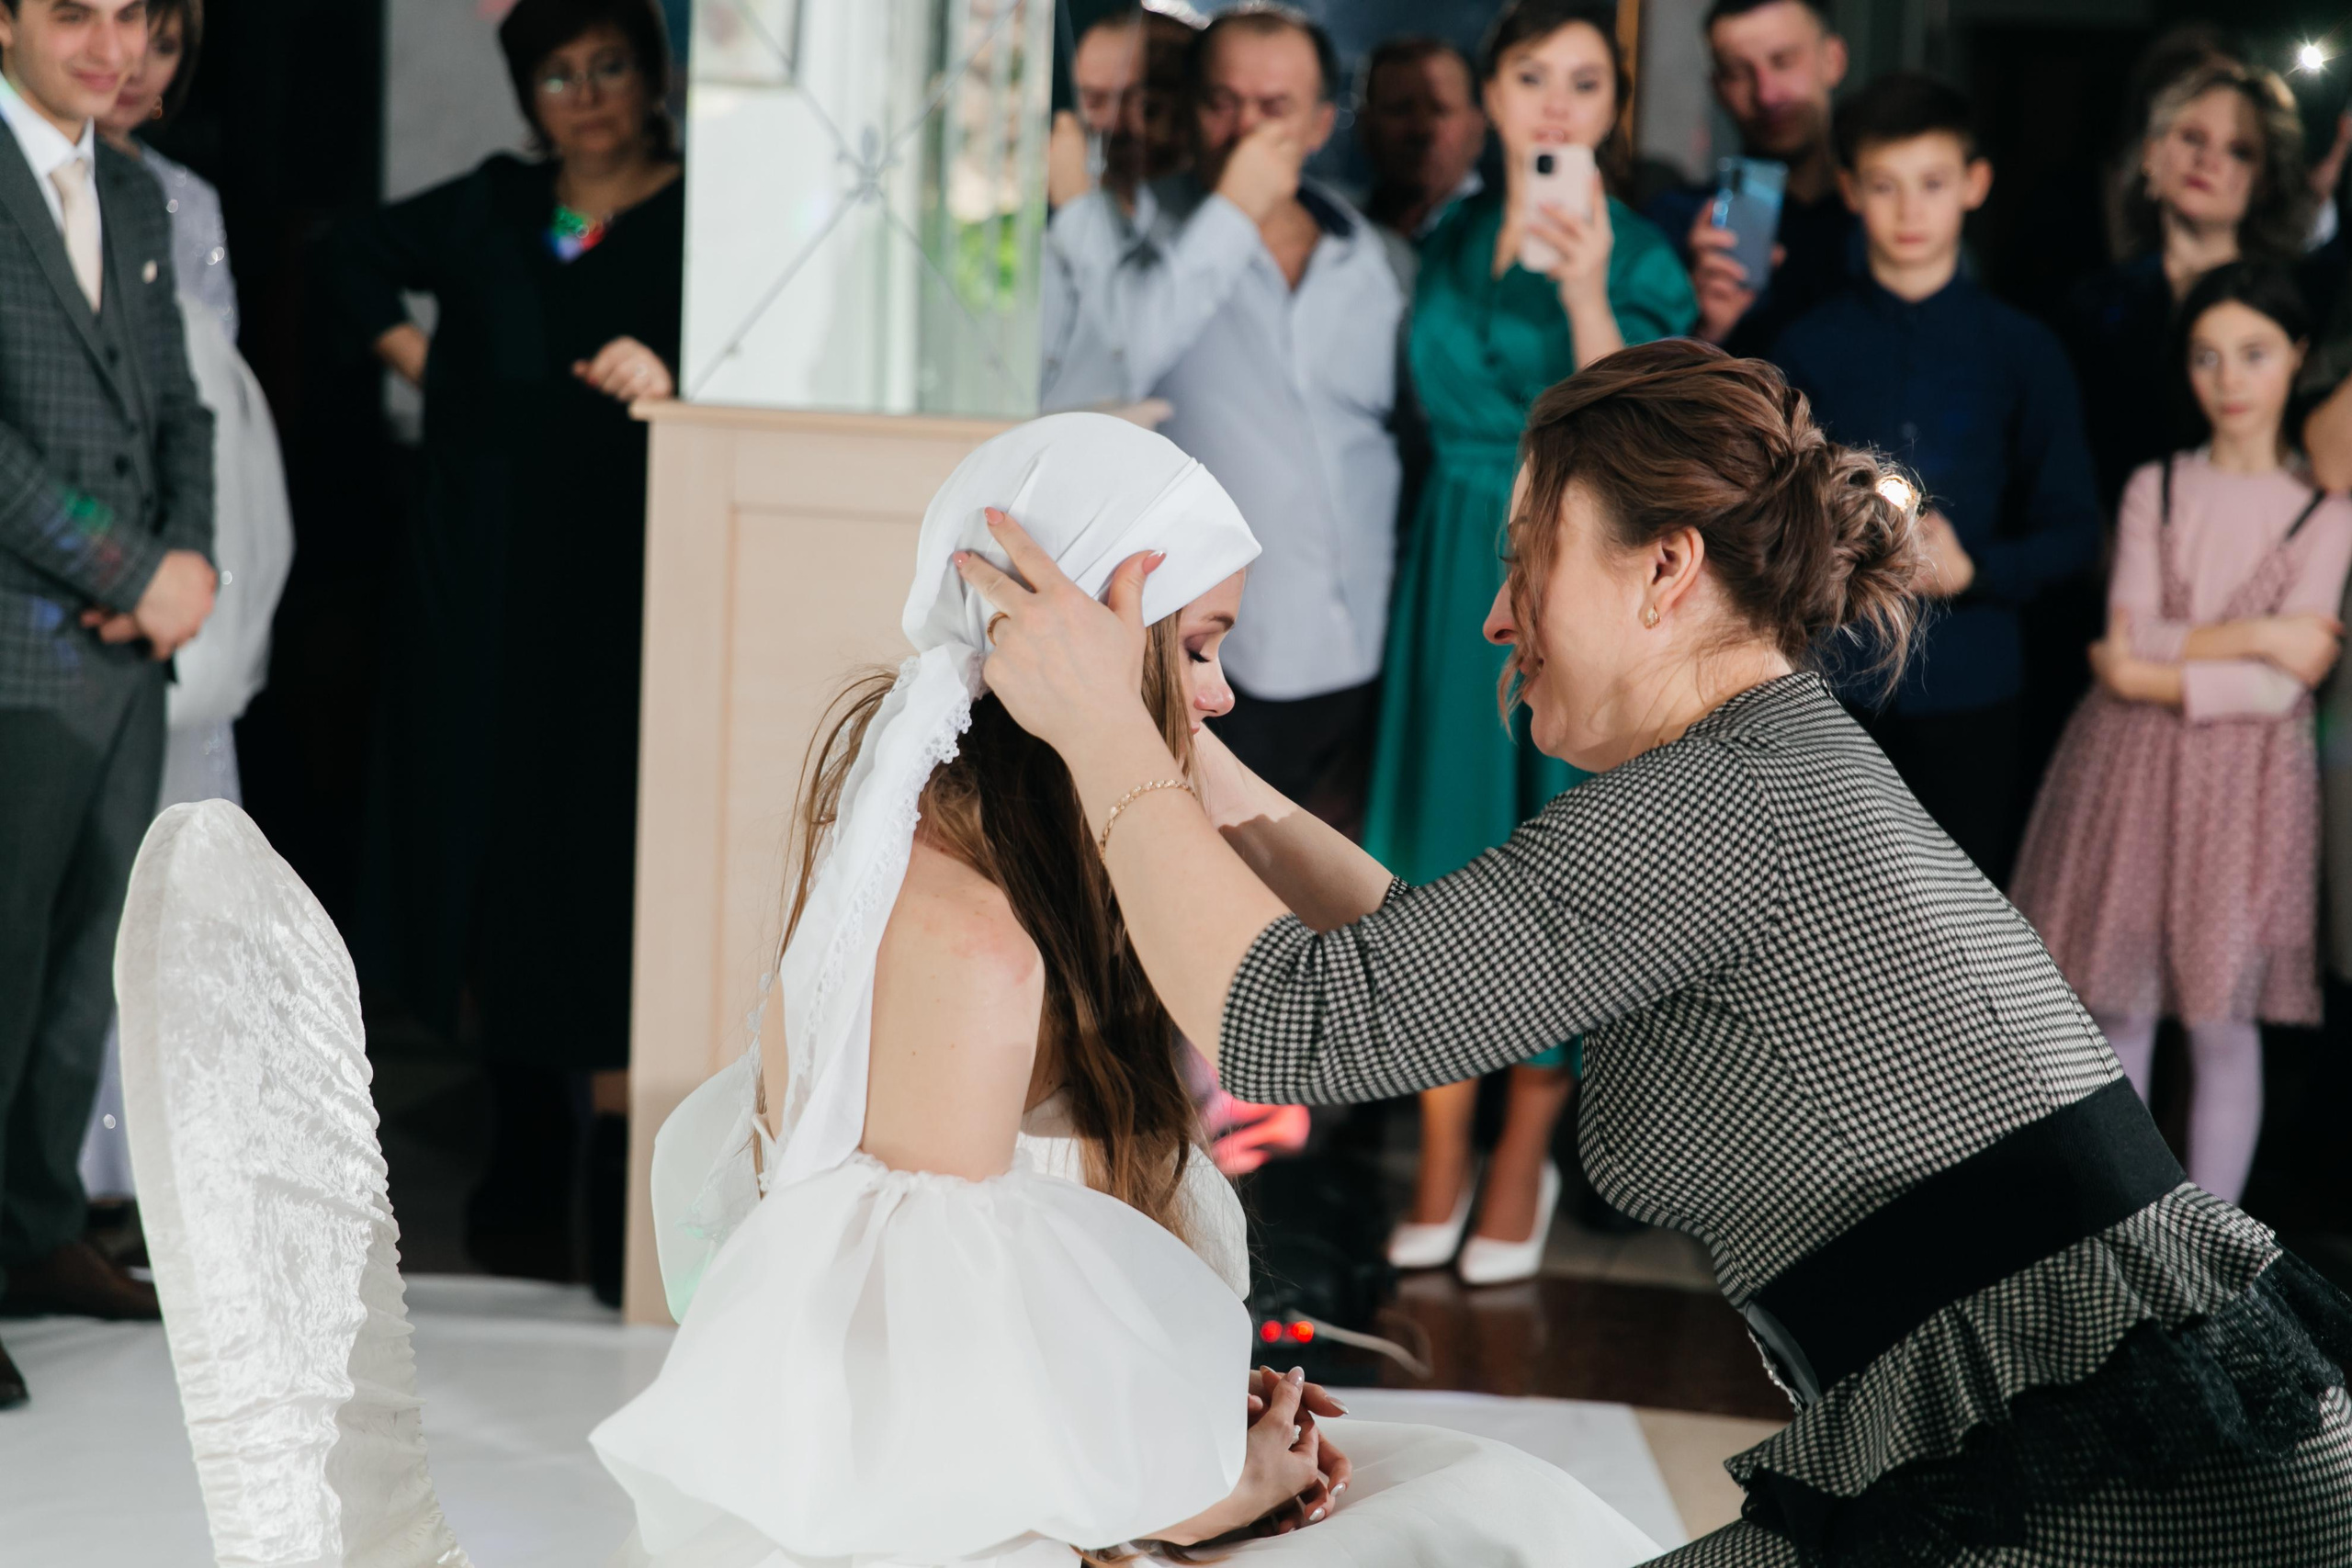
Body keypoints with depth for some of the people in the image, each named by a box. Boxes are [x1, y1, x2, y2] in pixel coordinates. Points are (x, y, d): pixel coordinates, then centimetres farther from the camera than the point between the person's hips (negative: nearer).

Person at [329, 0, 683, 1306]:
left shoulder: (698, 224, -3)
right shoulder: (495, 210, 12)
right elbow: (362, 262, 29)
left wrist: (664, 385, -33)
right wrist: (420, 363, 16)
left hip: (623, 601, -5)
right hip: (484, 595, 5)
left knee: (605, 884, -9)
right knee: (497, 868, 8)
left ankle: (622, 1199, -7)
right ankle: (525, 1183, 17)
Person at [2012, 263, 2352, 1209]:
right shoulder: (2154, 490, 6)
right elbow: (2128, 642, -5)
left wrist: (2156, 674, -10)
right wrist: (2251, 637, -12)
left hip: (2245, 779, -2)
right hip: (2128, 768, 2)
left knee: (2223, 1025, 0)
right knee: (2120, 1013, 6)